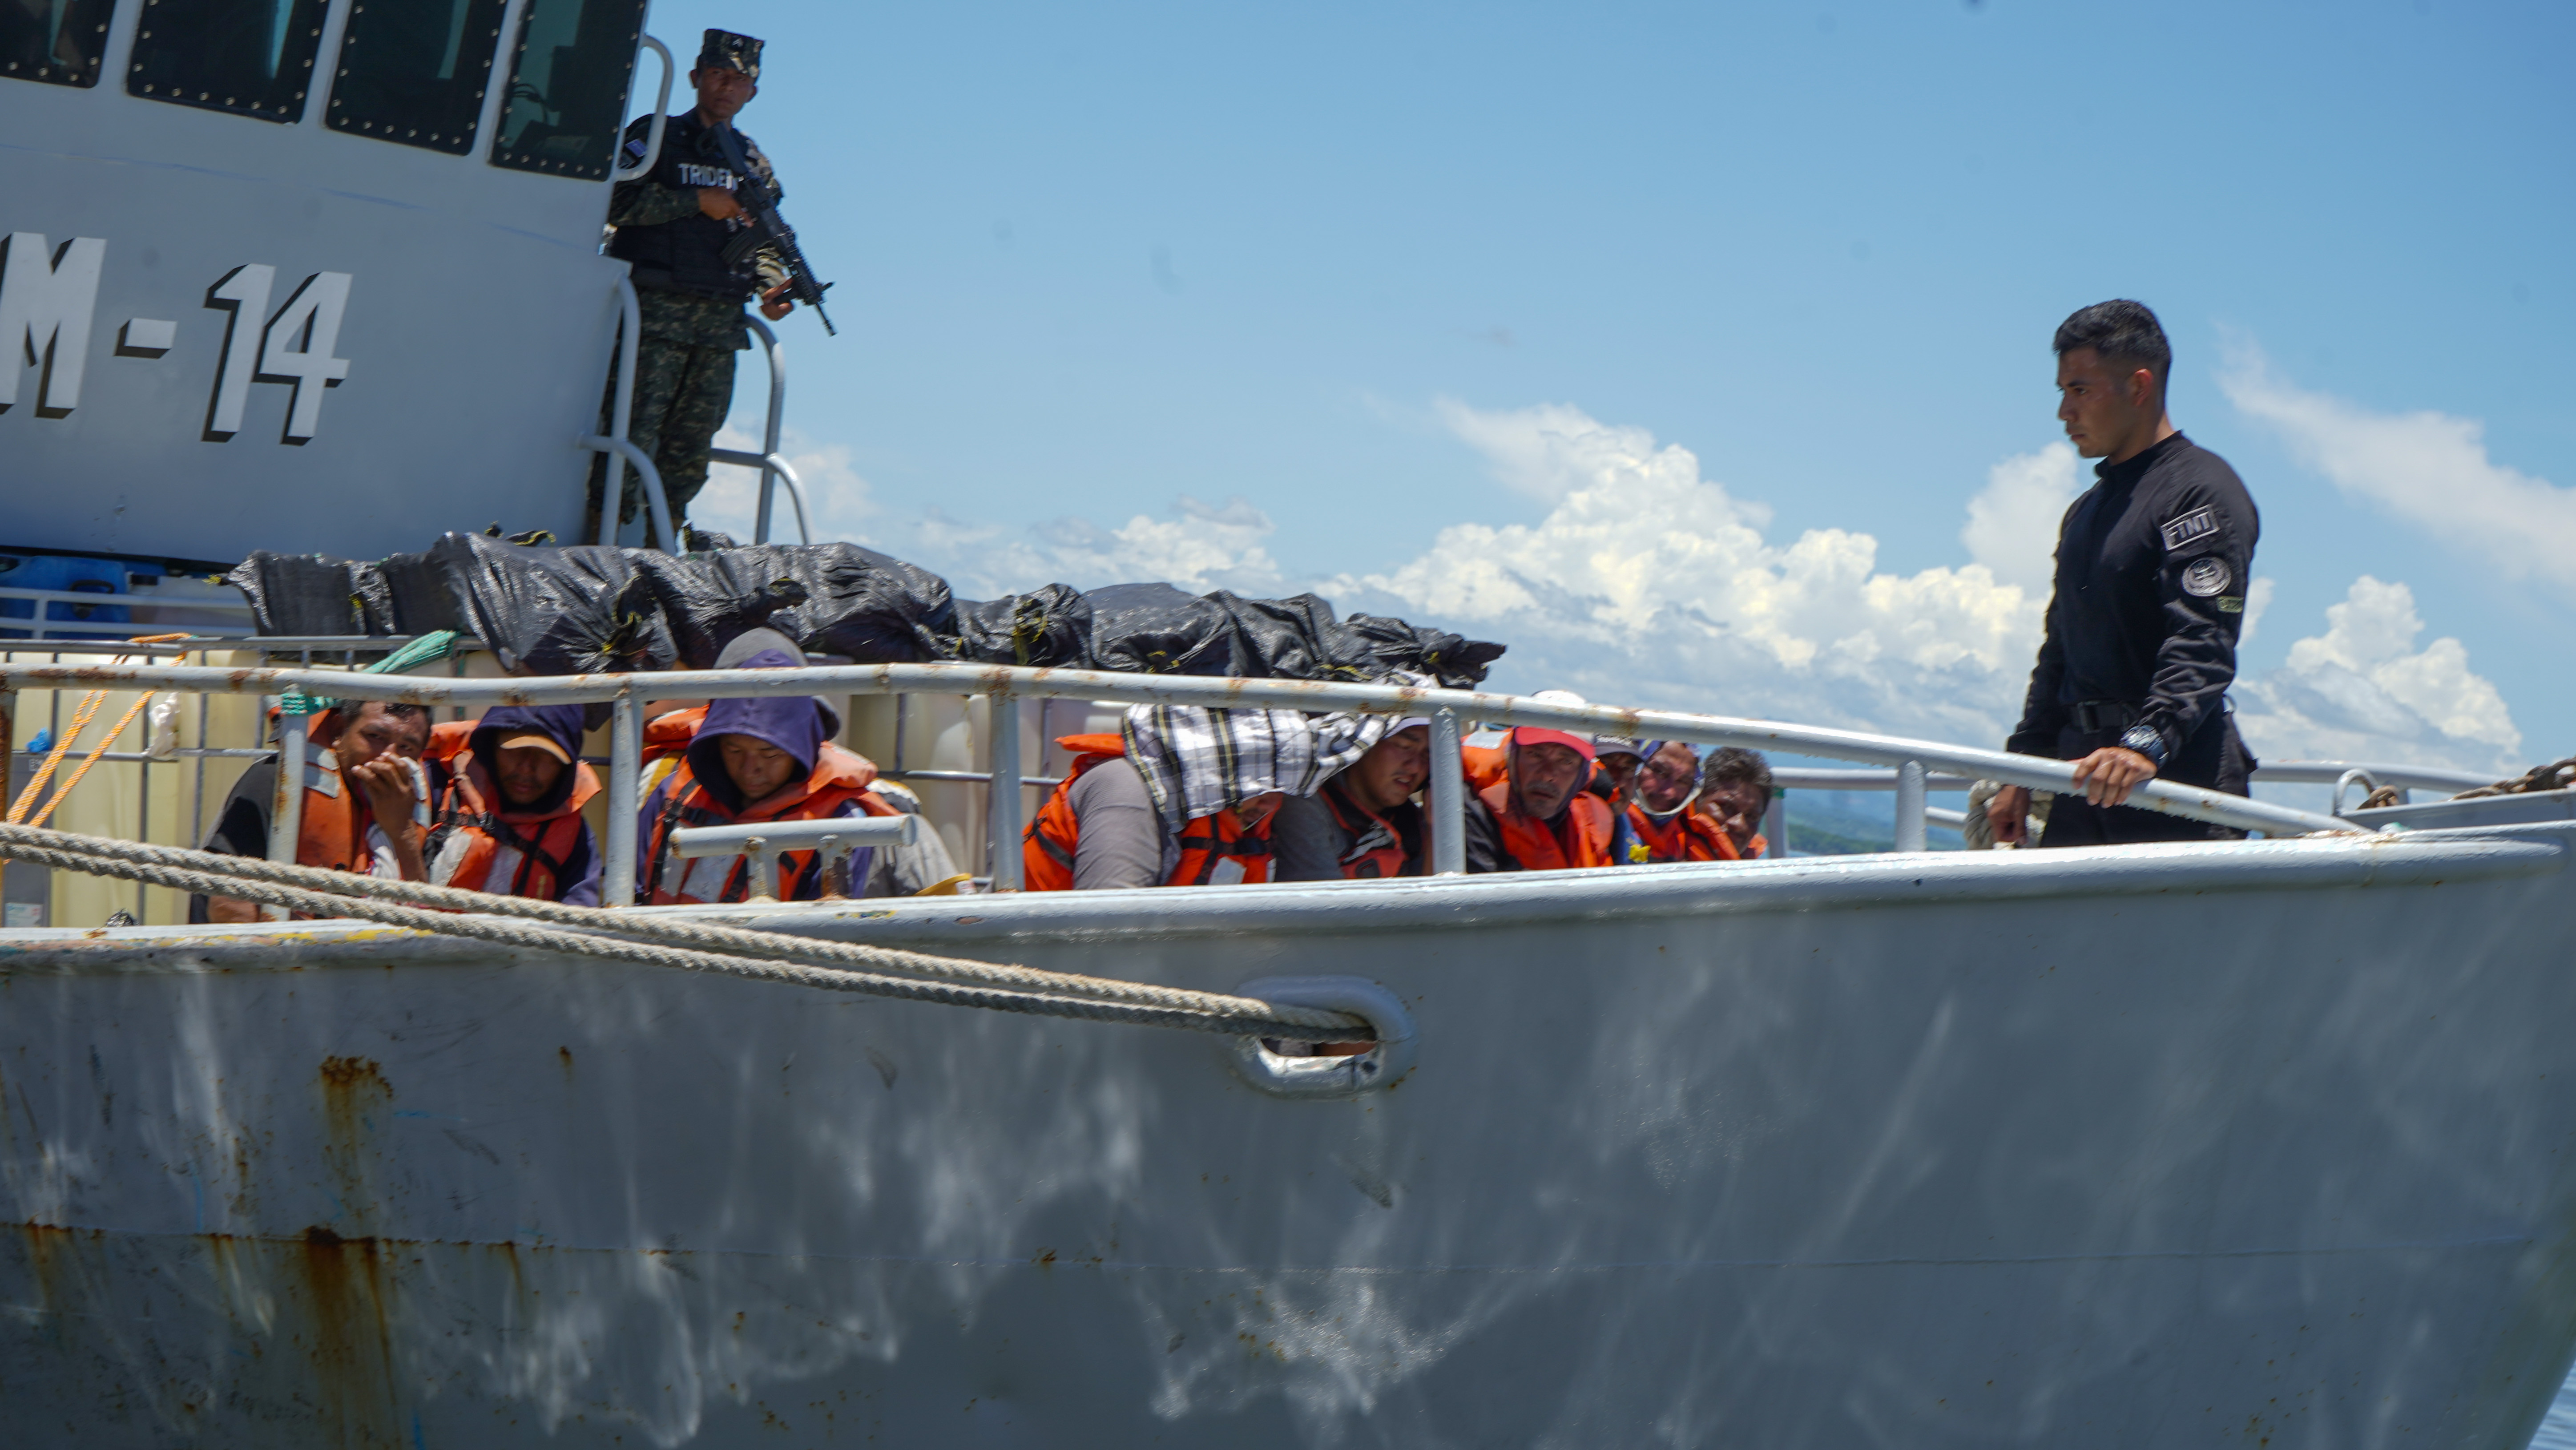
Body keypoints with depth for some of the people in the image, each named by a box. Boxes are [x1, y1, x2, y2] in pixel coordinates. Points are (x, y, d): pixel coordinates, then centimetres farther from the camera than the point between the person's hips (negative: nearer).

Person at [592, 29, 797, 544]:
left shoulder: (752, 161, 18)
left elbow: (764, 240, 19)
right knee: (634, 432, -11)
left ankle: (660, 546, 14)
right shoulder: (654, 136, 4)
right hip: (656, 311, -5)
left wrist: (773, 287, -1)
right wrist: (699, 202, -12)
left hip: (721, 321, 5)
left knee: (693, 444, 6)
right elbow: (619, 201, -11)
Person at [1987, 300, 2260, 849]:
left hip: (2175, 783, -8)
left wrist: (2147, 743, -33)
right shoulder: (2085, 512, 23)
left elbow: (2203, 646, -19)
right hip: (2084, 776, 8)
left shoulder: (2201, 490, -7)